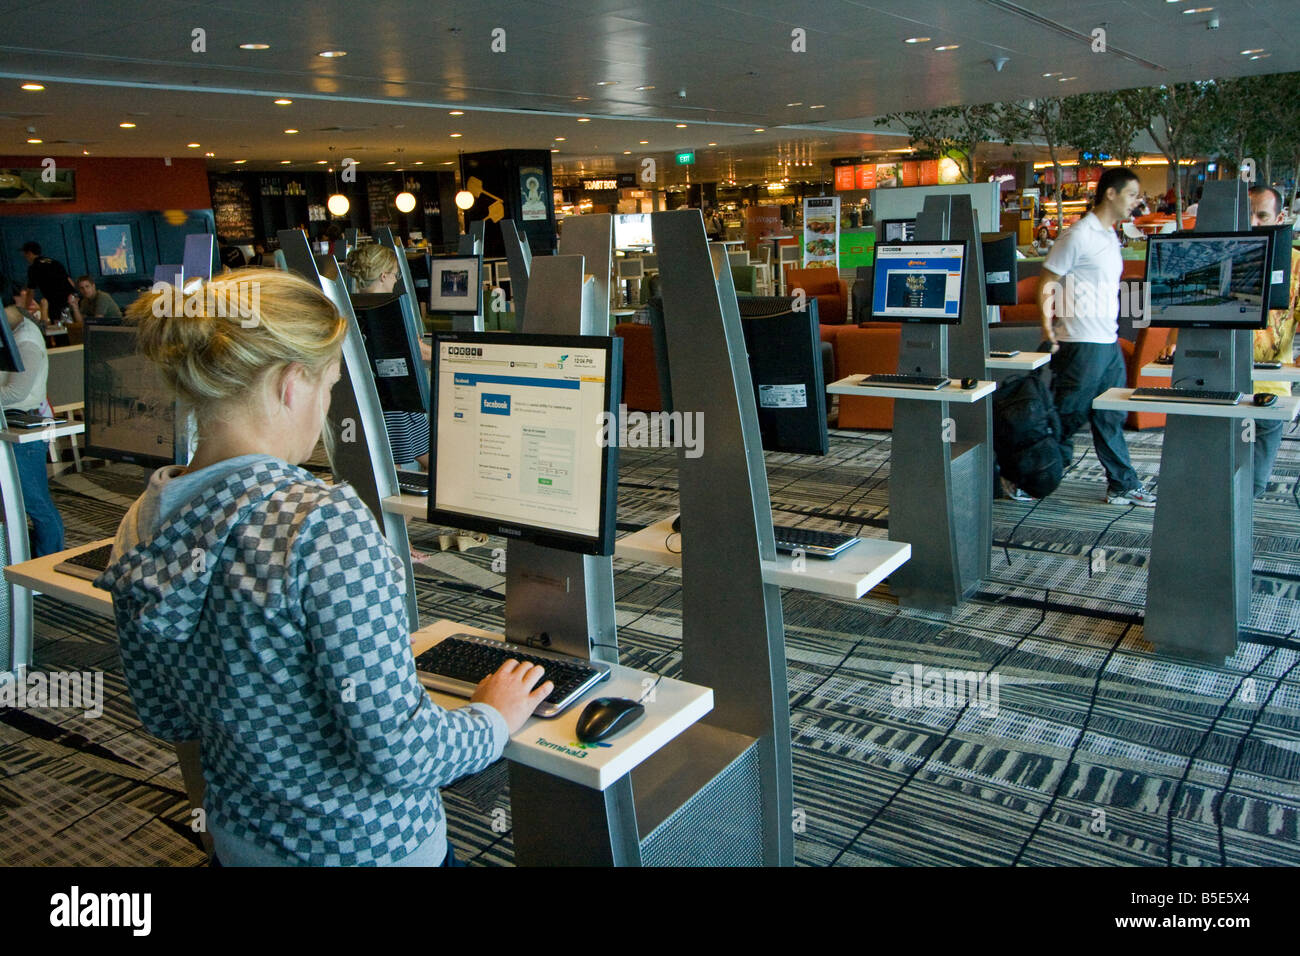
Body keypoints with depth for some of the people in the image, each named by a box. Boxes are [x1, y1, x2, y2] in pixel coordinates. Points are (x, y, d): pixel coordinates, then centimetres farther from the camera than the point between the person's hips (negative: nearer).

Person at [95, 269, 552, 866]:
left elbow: (166, 718, 7)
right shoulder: (323, 524, -28)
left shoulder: (140, 527, -5)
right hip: (366, 845, -7)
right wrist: (494, 719, -8)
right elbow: (396, 748, -25)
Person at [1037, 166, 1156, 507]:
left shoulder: (1110, 237, 16)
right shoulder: (1078, 236, -12)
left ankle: (1123, 485, 21)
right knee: (1068, 417, -3)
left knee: (1111, 418, 13)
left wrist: (1113, 331, 19)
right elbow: (1046, 285, -13)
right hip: (1082, 343, -9)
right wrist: (1049, 330, -20)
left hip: (1108, 342, 9)